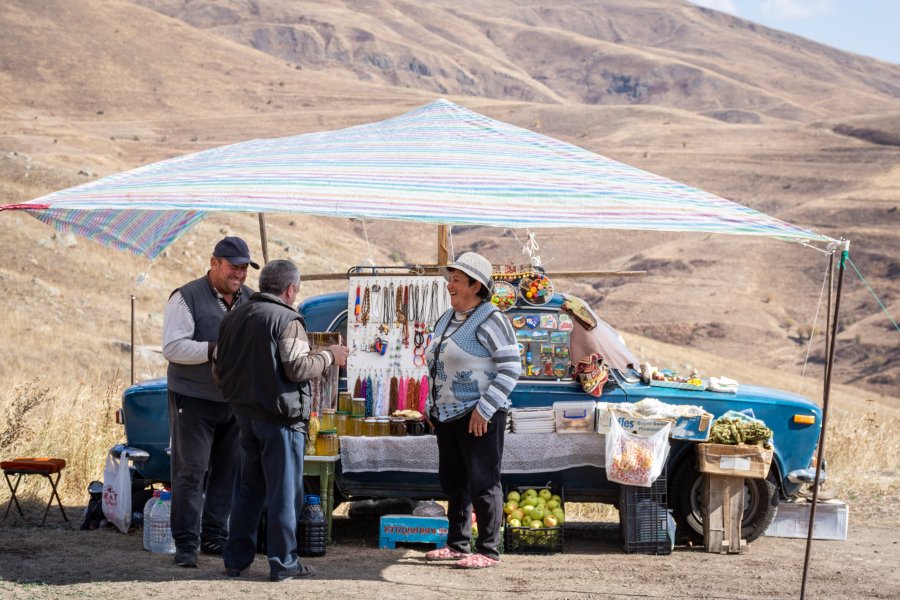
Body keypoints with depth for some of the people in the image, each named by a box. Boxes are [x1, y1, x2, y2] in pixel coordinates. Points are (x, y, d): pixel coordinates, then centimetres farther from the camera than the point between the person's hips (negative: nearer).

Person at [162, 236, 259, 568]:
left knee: (228, 471, 8)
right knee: (191, 471, -6)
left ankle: (215, 537, 18)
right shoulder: (187, 298, -7)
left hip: (235, 400, 6)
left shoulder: (249, 300, 12)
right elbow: (172, 347, -14)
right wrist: (216, 350, -23)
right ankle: (185, 543, -3)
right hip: (194, 400, -6)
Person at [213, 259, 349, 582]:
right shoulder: (286, 320, -14)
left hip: (245, 414, 7)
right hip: (279, 416, -7)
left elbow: (219, 368, 13)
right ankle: (283, 562, 2)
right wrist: (329, 356, -6)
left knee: (248, 489, 16)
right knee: (284, 491, 0)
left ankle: (236, 558, 18)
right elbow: (297, 367, -21)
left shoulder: (234, 318, 10)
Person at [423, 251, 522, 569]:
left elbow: (510, 367, -17)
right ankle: (457, 545, 24)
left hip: (479, 416, -9)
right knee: (453, 481, 14)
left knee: (483, 483, -4)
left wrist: (484, 409, -20)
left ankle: (488, 550, 0)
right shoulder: (447, 319, 14)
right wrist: (432, 406, 17)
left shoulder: (490, 320, -13)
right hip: (448, 414, 9)